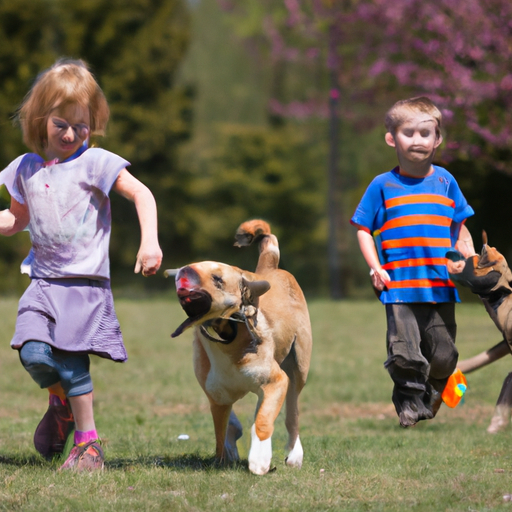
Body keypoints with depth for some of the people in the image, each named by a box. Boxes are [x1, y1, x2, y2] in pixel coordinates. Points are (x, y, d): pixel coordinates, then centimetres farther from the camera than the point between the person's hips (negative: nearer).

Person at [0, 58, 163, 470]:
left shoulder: (95, 163, -4)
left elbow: (142, 194, -7)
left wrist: (149, 242, -18)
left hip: (84, 282, -4)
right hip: (43, 281, 4)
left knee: (72, 362, -10)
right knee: (34, 353, -14)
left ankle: (88, 443, 5)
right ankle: (61, 402, 19)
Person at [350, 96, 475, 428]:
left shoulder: (445, 182, 10)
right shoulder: (383, 185, 4)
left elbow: (460, 229, 17)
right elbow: (364, 229, 7)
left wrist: (469, 260, 2)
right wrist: (375, 267, -5)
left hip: (441, 285, 2)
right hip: (399, 287, -2)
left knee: (443, 354, 4)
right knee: (405, 353, -9)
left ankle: (431, 396, 29)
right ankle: (409, 399, 12)